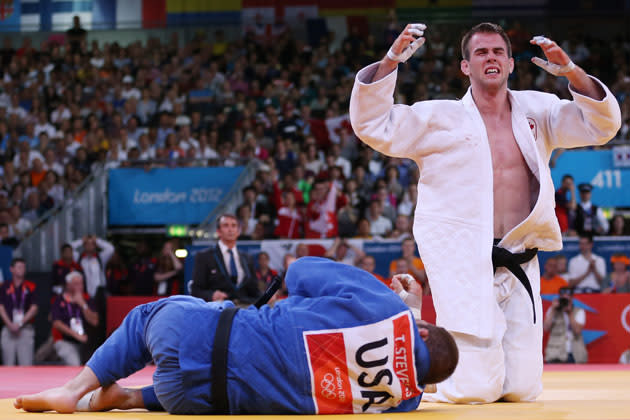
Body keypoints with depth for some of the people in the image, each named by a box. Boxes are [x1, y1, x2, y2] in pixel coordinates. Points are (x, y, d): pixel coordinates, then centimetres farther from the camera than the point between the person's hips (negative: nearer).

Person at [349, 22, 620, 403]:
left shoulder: (536, 110, 10)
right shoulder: (440, 118, 1)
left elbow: (601, 125, 4)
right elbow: (373, 124, -5)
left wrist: (572, 72, -12)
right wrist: (391, 61, -16)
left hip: (520, 269, 4)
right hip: (465, 267, -4)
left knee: (523, 390, 5)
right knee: (473, 391, -10)